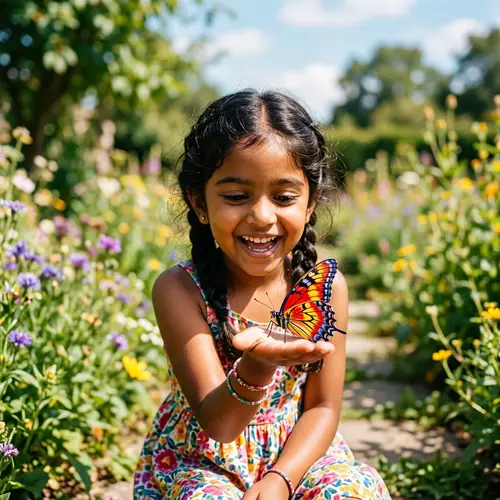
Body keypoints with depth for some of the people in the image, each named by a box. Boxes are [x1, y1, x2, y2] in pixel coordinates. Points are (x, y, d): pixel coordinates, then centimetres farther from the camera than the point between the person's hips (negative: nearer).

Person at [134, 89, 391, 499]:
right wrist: (258, 367, -42)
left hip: (293, 454, 3)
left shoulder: (325, 287, -9)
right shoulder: (180, 290, -17)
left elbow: (323, 408, -3)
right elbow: (217, 424, -22)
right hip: (202, 463, -2)